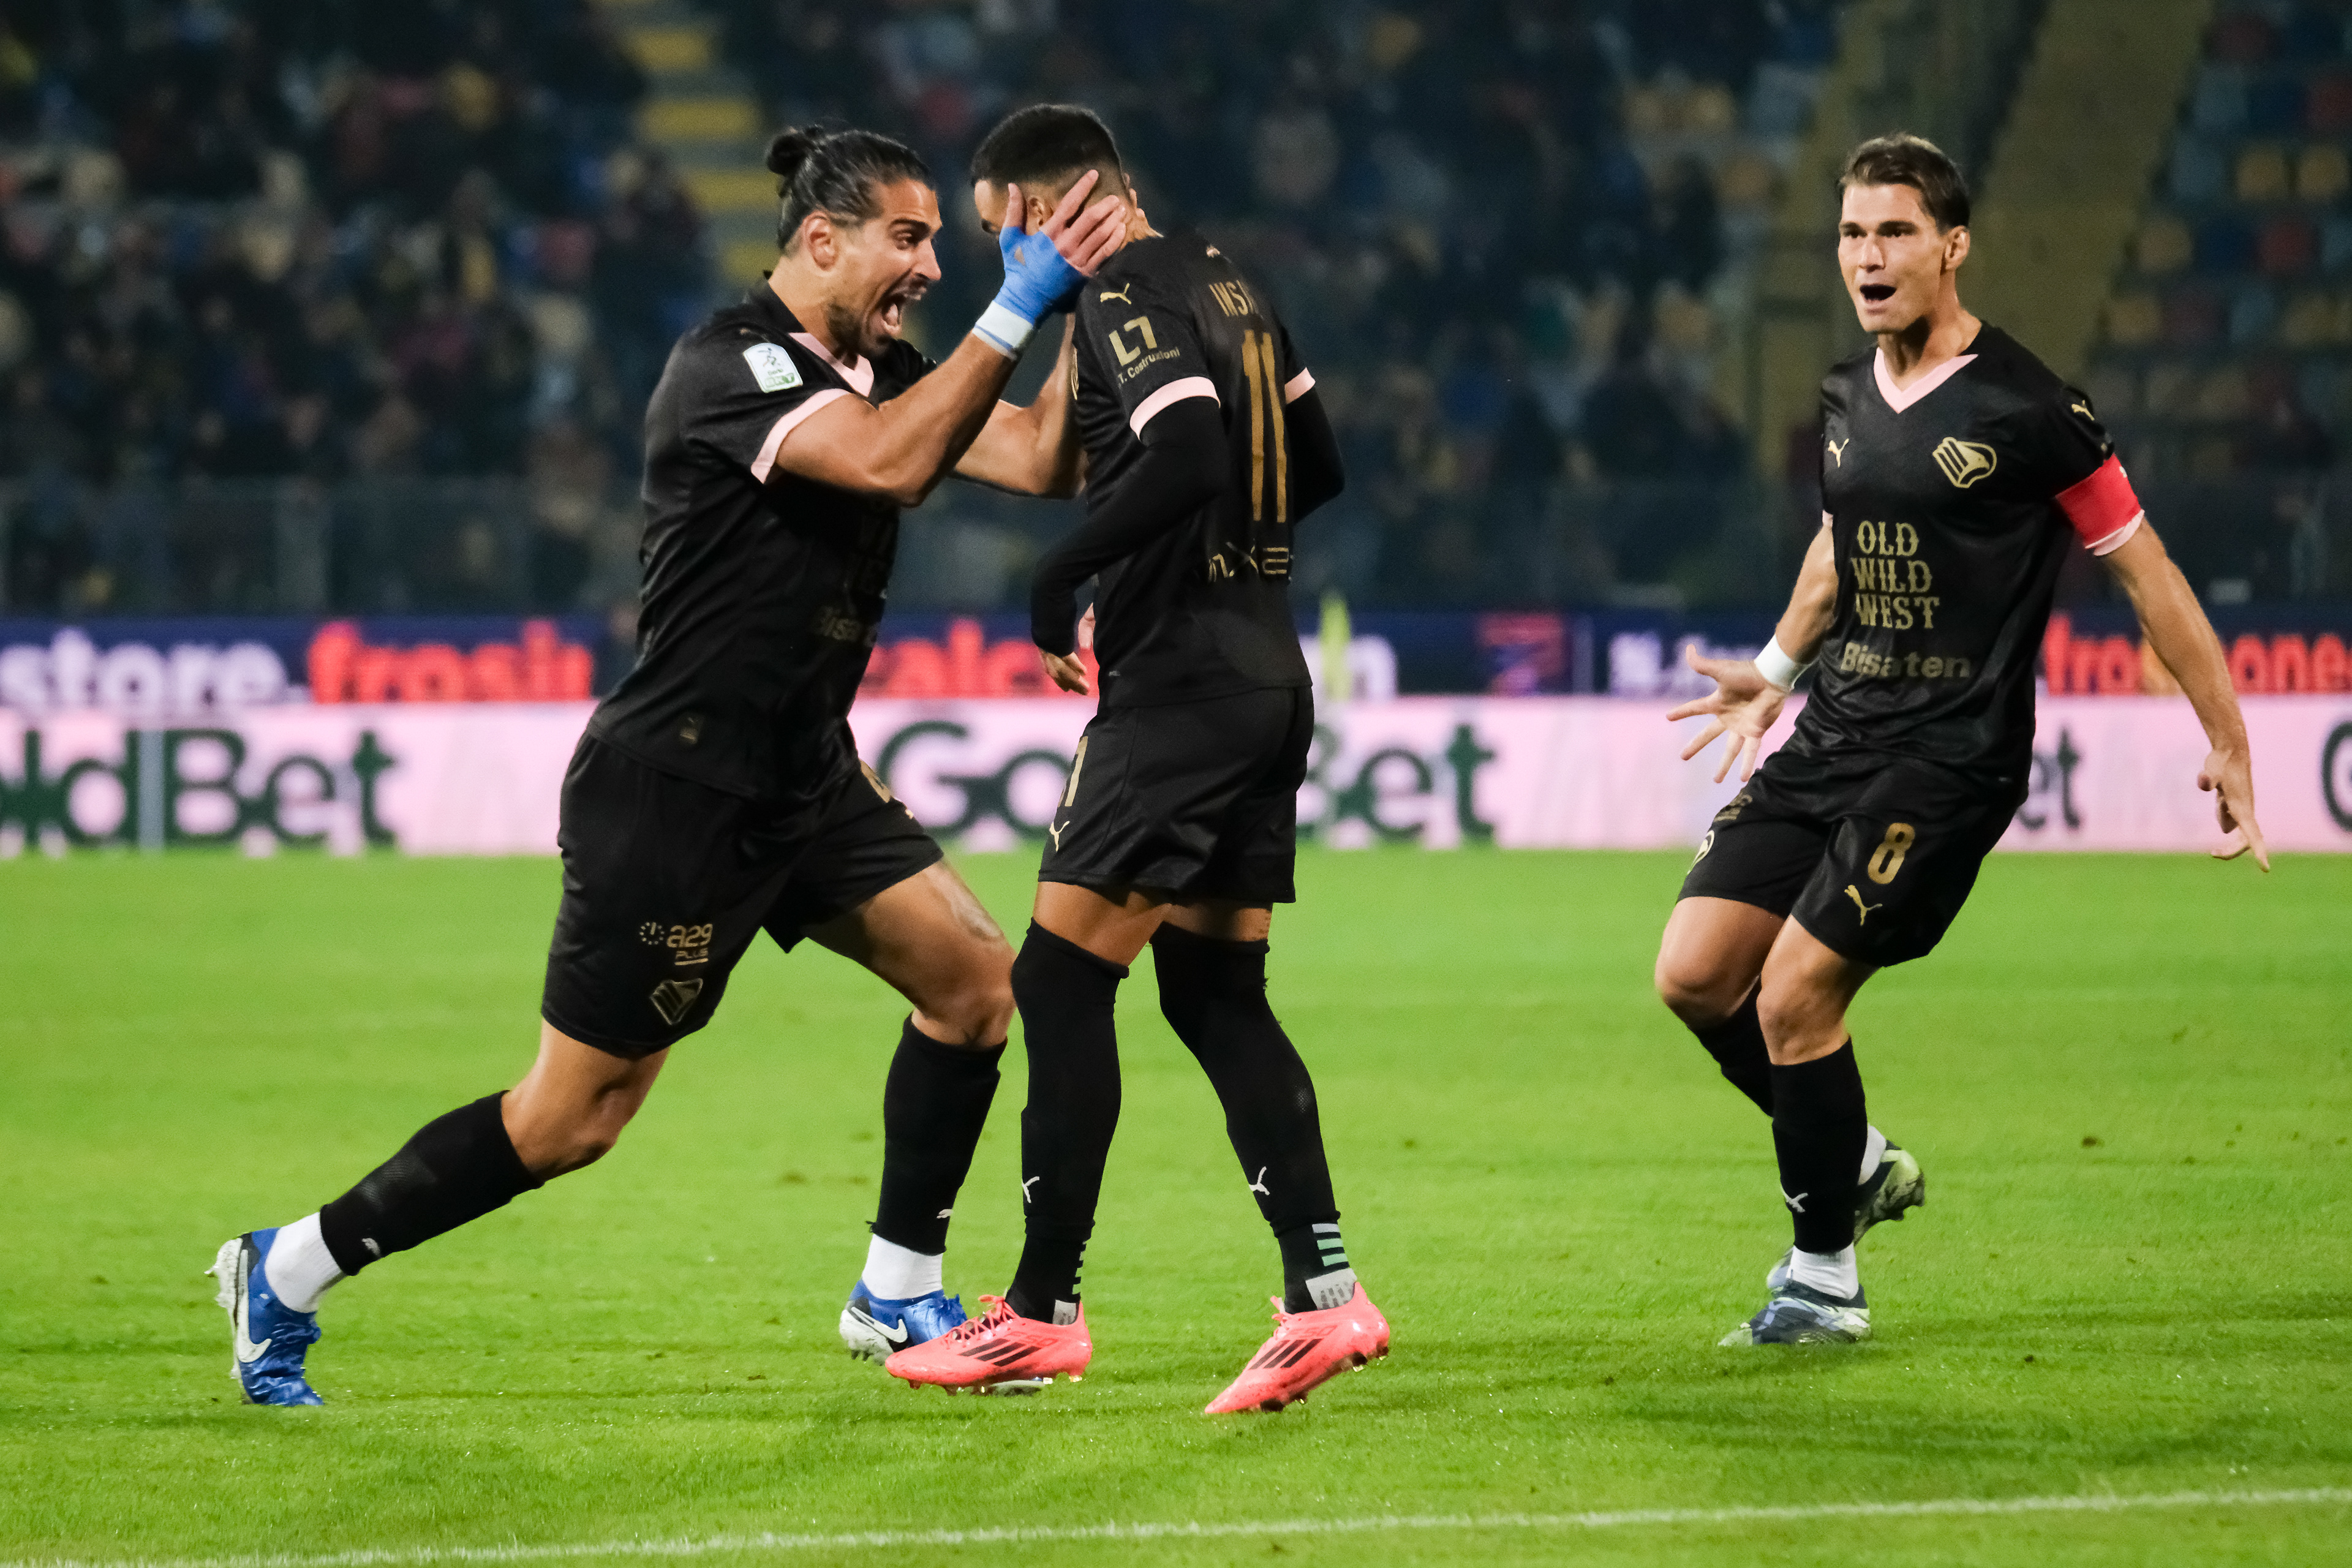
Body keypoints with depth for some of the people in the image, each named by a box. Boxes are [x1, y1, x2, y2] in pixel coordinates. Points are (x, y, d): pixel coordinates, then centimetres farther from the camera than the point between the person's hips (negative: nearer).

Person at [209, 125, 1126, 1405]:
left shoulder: (877, 370, 8)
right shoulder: (729, 363, -18)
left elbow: (1043, 461, 3)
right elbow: (887, 462, -33)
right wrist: (1017, 310, -32)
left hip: (803, 776, 9)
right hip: (672, 788, -9)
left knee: (972, 976, -1)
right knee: (574, 1118, -4)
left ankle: (897, 1297, 14)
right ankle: (286, 1274, 11)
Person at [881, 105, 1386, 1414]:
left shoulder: (1123, 301, -12)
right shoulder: (1228, 286, 15)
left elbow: (1189, 456, -28)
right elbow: (1319, 466, 22)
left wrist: (1065, 573, -18)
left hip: (1180, 687, -10)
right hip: (1269, 678, 10)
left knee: (1061, 979, -5)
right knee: (1218, 995, 11)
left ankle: (1044, 1309, -3)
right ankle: (1327, 1292, 2)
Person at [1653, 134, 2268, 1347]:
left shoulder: (2024, 409, -12)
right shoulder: (1847, 399, 8)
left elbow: (2144, 570, -6)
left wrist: (2229, 745, -5)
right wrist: (1776, 670, 32)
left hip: (1950, 756, -7)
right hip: (1834, 735, 7)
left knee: (1794, 995, -13)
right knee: (1694, 973, -1)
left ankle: (1824, 1279, 3)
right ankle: (1856, 1164, 21)